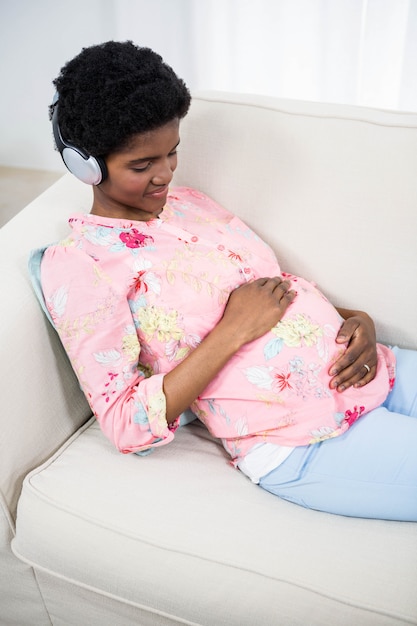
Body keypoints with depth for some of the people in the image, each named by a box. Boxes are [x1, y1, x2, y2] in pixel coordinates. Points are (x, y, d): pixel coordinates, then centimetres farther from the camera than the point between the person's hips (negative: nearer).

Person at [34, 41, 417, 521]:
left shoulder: (190, 202, 14)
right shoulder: (75, 264, -7)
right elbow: (126, 425, -13)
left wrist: (357, 320, -2)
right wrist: (233, 330, -18)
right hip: (300, 441, -7)